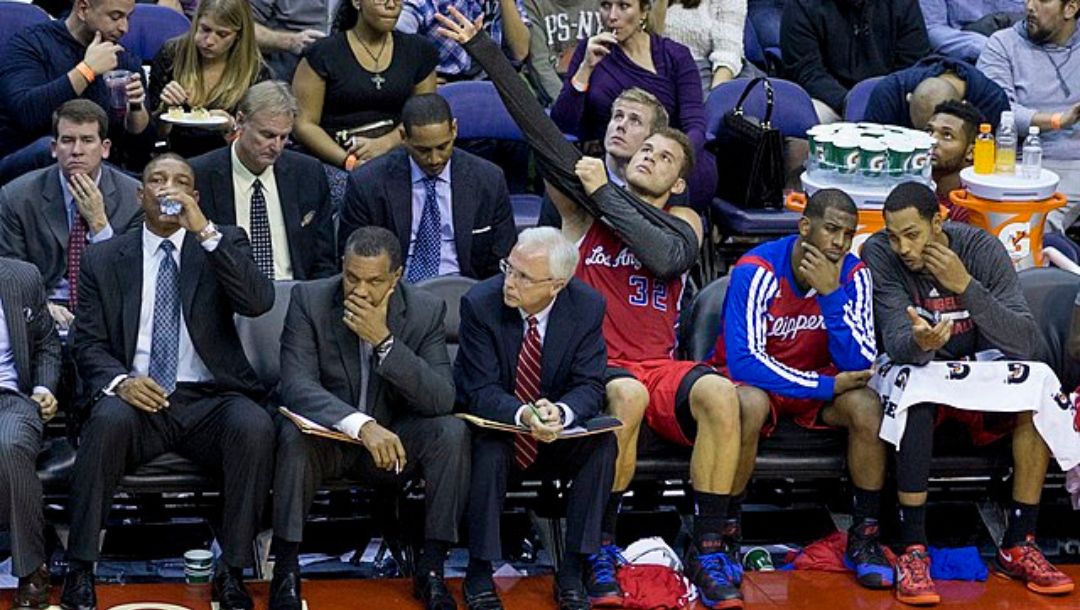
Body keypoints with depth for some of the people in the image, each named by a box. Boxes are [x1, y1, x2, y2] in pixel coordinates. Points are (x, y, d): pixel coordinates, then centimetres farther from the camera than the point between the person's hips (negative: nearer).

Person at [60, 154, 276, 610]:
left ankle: (232, 573, -23)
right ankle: (80, 572, -28)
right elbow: (89, 345, 7)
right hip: (137, 399, 0)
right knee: (110, 416, -34)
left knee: (254, 426, -32)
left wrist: (204, 231, -17)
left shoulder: (224, 243, 10)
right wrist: (120, 381, -17)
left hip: (209, 400, 0)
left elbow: (259, 302, -9)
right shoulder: (104, 259, 12)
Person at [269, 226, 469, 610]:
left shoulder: (426, 311, -9)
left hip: (393, 438, 2)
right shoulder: (309, 300, -13)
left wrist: (384, 341, -30)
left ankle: (431, 568, -15)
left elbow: (442, 400, -18)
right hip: (328, 434, -2)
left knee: (452, 432, -26)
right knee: (294, 434, -34)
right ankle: (286, 569, -22)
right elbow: (297, 385, -24)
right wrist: (362, 425, -40)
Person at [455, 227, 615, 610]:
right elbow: (481, 392, -20)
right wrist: (523, 415, -42)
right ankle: (479, 573, -19)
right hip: (495, 423, -2)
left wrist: (560, 411, -38)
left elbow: (590, 387, -13)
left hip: (557, 434, 2)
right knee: (489, 450, -34)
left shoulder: (587, 307, -13)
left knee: (603, 444, -25)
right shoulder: (480, 303, -19)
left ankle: (572, 571, -18)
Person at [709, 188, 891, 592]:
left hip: (818, 379, 4)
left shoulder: (853, 275, -12)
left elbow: (860, 366, -19)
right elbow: (744, 362, -28)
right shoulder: (757, 271, -24)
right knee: (751, 405, -37)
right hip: (750, 378, -4)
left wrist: (831, 294, -31)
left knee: (866, 405, -25)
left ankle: (865, 534, -10)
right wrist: (827, 386, -26)